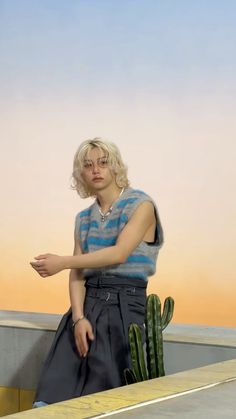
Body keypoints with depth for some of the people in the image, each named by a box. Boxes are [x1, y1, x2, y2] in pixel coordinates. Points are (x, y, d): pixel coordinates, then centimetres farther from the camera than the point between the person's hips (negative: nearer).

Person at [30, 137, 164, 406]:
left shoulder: (141, 205, -2)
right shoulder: (83, 219, 15)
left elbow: (119, 254, -16)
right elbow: (77, 275, 6)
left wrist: (63, 262, -15)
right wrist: (78, 318, -11)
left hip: (126, 306, -4)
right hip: (88, 304, 5)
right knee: (51, 399, -12)